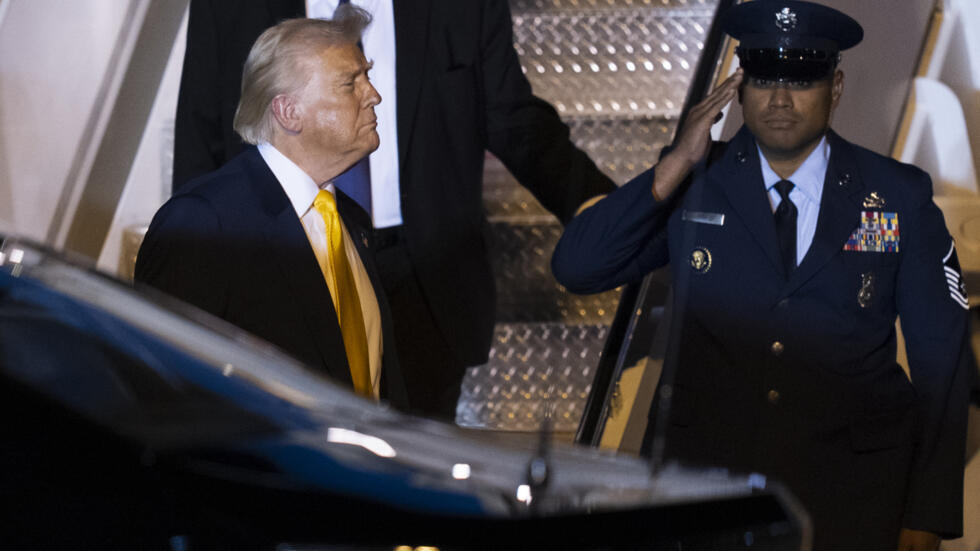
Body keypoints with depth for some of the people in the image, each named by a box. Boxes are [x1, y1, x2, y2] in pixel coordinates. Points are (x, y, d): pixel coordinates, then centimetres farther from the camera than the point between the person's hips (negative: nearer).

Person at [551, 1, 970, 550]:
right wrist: (676, 166, -11)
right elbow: (576, 269, -4)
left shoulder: (901, 197, 5)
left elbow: (941, 361, 7)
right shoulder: (693, 186, 6)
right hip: (702, 465, 0)